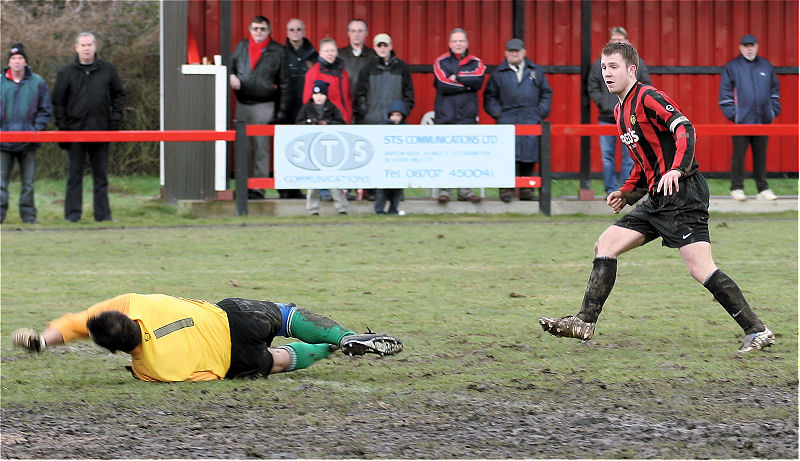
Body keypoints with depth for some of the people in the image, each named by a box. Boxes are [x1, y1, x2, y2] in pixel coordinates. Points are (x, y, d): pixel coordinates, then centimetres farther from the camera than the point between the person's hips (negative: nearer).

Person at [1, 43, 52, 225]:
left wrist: (37, 128, -4)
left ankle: (29, 214, 11)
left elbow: (46, 109, 9)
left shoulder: (37, 82, 5)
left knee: (28, 181, 5)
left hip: (28, 141, 0)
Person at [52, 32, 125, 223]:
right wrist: (63, 126, -3)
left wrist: (115, 119, 2)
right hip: (75, 130, -1)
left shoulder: (108, 70, 7)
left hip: (101, 130, 1)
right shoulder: (66, 73, 3)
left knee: (101, 175, 7)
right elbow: (58, 102, 5)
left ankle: (103, 213, 11)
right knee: (74, 175, 1)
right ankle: (73, 213, 6)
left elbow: (118, 94, 13)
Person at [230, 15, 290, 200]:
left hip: (264, 106, -4)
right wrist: (232, 78, -1)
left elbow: (284, 83, 2)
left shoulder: (277, 51, 2)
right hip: (242, 105, 4)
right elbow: (231, 66, 24)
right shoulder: (242, 46, 12)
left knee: (261, 148, -4)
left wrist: (281, 110, -3)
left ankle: (259, 188, -3)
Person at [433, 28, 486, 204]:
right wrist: (466, 85, -4)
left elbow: (478, 81, -8)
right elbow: (443, 85, -8)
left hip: (467, 116, 1)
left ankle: (465, 190, 4)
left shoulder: (475, 63, 12)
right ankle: (444, 190, -3)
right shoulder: (441, 62, 7)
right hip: (445, 116, -1)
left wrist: (457, 78, -7)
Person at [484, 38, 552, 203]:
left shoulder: (536, 72, 15)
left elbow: (546, 93, 17)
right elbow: (489, 96, 12)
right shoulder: (498, 74, 11)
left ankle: (526, 191, 6)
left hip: (531, 120, 1)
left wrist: (541, 112, 4)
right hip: (507, 120, -1)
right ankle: (506, 189, -8)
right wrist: (497, 112, -2)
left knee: (529, 156, -2)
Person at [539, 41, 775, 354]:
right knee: (605, 245, 7)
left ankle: (757, 331, -13)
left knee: (700, 269, -17)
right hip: (657, 199, 10)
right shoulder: (621, 112, 20)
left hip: (682, 194, -10)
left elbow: (684, 129, -22)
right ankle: (584, 323, 8)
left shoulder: (649, 98, -9)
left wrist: (676, 169, -36)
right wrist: (626, 194, 17)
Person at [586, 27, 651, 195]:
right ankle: (611, 190, 7)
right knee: (607, 155, 1)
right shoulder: (599, 64, 7)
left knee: (629, 156, -1)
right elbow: (592, 88, 11)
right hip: (607, 117, 1)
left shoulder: (637, 63, 6)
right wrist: (602, 103, -4)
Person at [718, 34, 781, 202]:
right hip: (741, 119, -3)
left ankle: (763, 189, 12)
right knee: (739, 154, -3)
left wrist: (774, 109, 11)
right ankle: (737, 188, 5)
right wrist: (731, 112, -7)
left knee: (761, 155, 7)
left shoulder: (766, 66, 14)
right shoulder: (732, 67, 3)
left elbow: (775, 88, 21)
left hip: (763, 119, 3)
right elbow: (725, 92, 1)